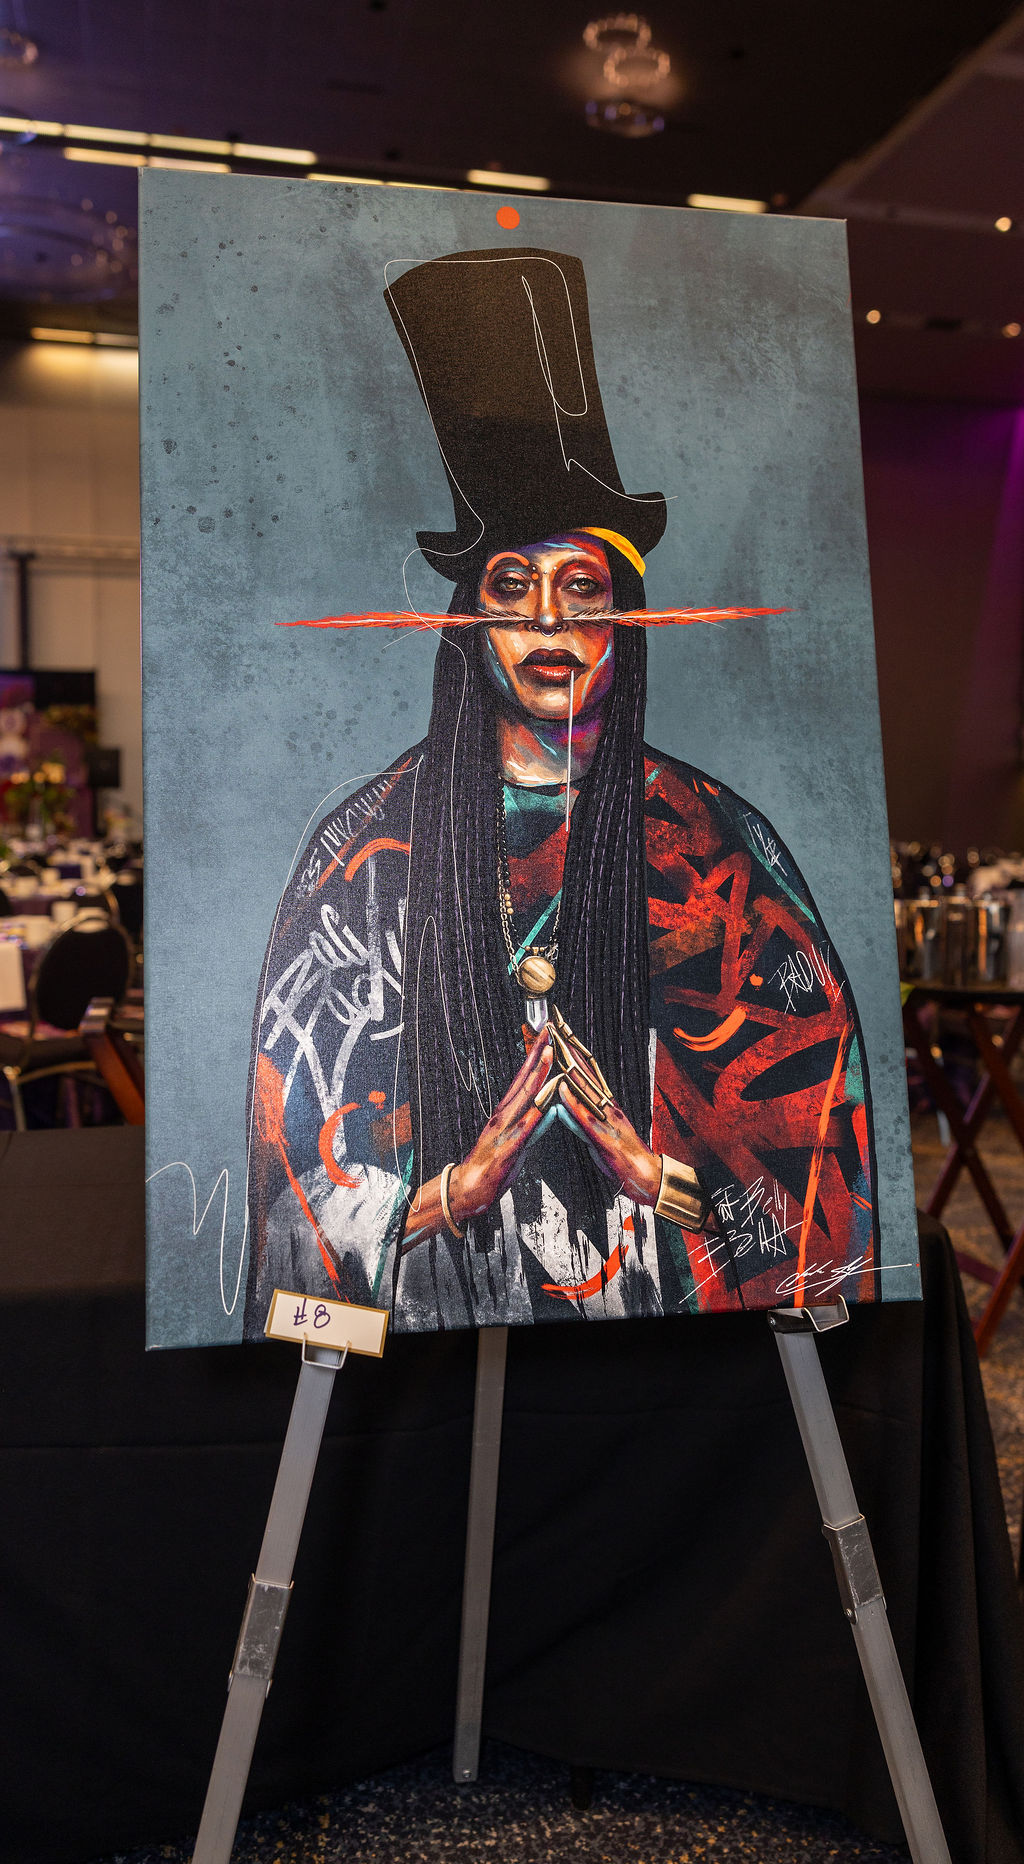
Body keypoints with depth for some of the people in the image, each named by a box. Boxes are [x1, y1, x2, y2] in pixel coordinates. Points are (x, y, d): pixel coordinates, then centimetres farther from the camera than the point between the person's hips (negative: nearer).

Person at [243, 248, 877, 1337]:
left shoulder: (714, 842, 3)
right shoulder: (372, 844, 3)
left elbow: (809, 1088, 3)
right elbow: (299, 1118, 3)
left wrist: (642, 1161, -12)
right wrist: (469, 1173, -12)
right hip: (434, 1304, 0)